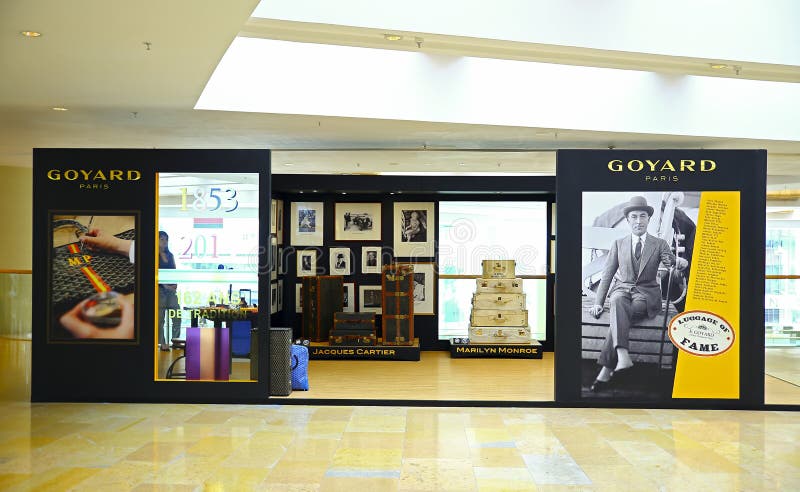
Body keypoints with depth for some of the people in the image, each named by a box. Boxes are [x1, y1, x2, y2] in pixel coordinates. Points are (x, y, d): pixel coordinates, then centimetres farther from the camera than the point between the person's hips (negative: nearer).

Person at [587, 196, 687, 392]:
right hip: (622, 289, 1)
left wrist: (679, 261, -30)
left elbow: (671, 262, -3)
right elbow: (607, 274, 10)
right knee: (618, 302, -38)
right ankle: (622, 355, -55)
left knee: (621, 315, -34)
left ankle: (606, 370, -37)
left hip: (646, 293, -1)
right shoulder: (618, 244, 14)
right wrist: (598, 302, -1)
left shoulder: (659, 244, 11)